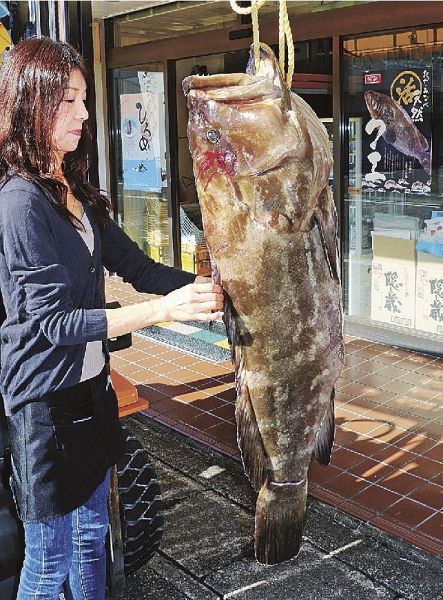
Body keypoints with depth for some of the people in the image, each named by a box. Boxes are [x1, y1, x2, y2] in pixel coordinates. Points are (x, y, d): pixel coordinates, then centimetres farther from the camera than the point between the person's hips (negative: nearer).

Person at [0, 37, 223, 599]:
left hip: (90, 388, 9)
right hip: (47, 400, -8)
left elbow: (136, 265, 8)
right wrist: (164, 309, -29)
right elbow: (52, 322, -23)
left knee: (92, 532, 22)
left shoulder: (78, 192, 9)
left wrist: (204, 285, -6)